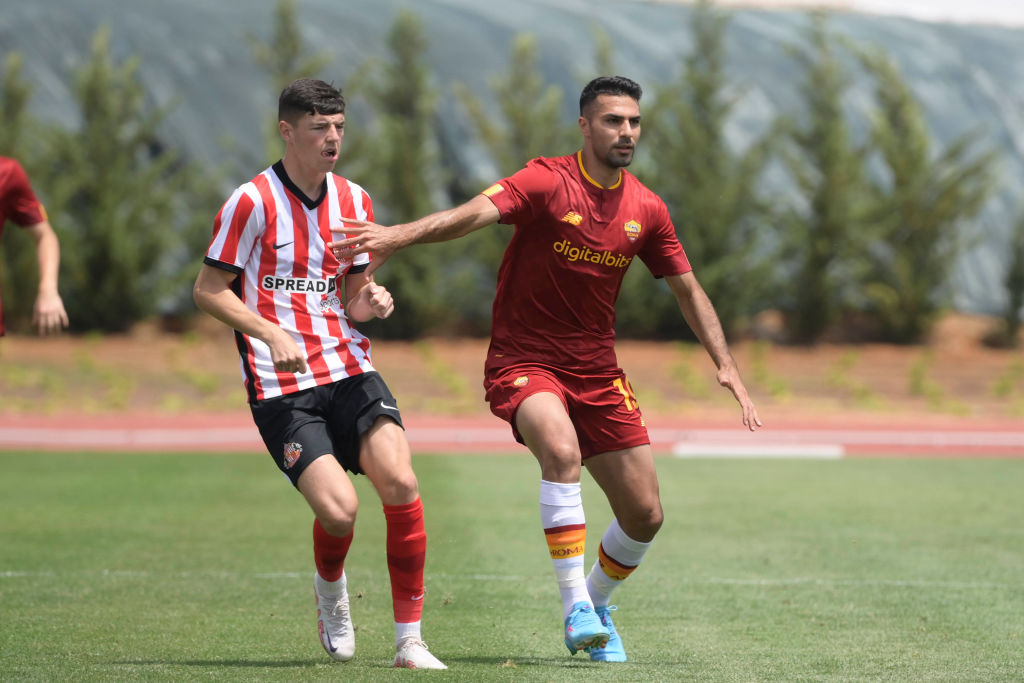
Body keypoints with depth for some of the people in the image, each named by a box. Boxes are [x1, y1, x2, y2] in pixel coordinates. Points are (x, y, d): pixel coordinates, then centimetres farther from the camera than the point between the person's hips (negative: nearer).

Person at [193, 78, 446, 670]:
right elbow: (208, 290, -3)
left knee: (400, 484, -18)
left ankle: (410, 641, -7)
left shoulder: (354, 200, 11)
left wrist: (370, 302, -3)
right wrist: (272, 333, -16)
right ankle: (331, 589, 19)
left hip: (350, 370, 4)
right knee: (339, 509, -19)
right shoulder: (252, 201, -7)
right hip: (282, 388, -4)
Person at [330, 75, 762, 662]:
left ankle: (597, 606, 30)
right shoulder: (548, 182, -13)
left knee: (645, 515, 2)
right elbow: (476, 213, -28)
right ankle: (576, 607, -30)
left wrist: (727, 367, 5)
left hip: (597, 371, 5)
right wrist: (397, 236, -44)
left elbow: (688, 289, 13)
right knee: (562, 452, -35)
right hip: (525, 361, -5)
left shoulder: (646, 209, 4)